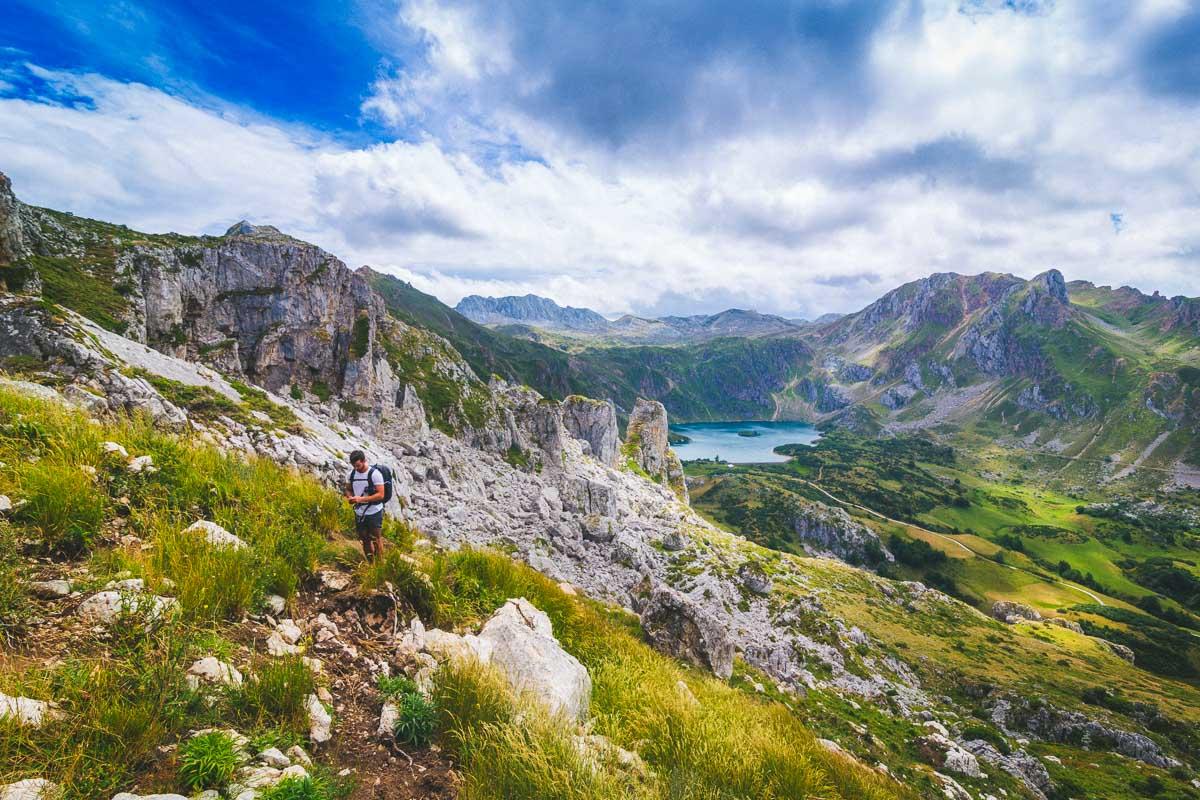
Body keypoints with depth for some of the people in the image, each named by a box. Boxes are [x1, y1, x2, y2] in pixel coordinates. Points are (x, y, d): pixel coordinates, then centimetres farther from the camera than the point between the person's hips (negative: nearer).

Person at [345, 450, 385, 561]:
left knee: (376, 539, 2)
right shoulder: (352, 474, 2)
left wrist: (361, 499, -25)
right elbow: (348, 489, 16)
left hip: (374, 513, -6)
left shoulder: (374, 474, -16)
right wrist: (350, 497, -7)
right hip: (359, 513, 6)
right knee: (365, 540, 16)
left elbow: (380, 494, -19)